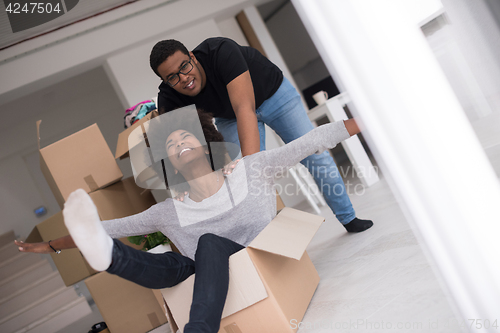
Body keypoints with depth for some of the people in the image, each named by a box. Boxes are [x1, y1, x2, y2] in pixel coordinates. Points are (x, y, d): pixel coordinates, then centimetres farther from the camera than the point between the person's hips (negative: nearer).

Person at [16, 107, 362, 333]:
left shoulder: (249, 170, -1)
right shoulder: (170, 212, 5)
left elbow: (308, 143, -5)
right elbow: (113, 226, 10)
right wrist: (52, 245, 11)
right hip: (214, 279, 3)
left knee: (210, 243, -29)